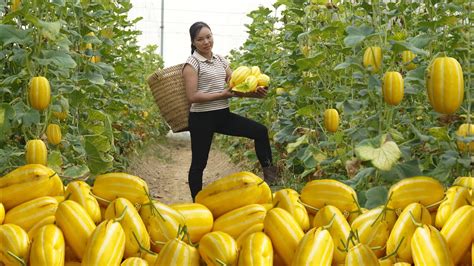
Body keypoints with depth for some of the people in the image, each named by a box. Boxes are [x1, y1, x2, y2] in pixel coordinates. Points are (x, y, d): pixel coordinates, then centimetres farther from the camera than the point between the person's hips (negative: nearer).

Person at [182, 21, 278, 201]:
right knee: (199, 163, 2)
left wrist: (255, 92, -9)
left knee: (260, 131, -3)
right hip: (202, 118, -6)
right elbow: (192, 96, -16)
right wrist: (222, 95, -18)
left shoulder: (220, 60, 11)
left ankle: (269, 173, 7)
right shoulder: (192, 63, -8)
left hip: (223, 115, 6)